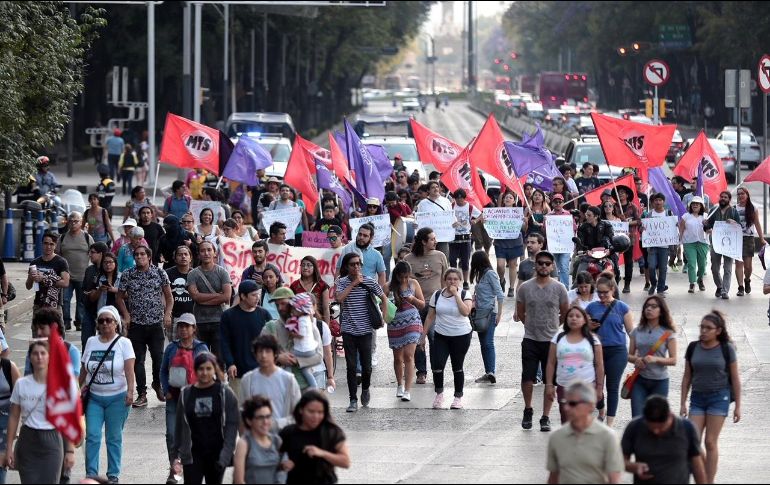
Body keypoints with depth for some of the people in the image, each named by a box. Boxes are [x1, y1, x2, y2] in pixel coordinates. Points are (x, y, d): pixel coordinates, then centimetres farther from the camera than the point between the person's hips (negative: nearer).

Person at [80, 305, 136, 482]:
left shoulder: (123, 343, -3)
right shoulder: (91, 342, 8)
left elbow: (129, 370, -12)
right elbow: (83, 370, 13)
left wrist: (130, 391, -24)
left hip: (117, 398, -3)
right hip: (94, 397, 3)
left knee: (114, 438, 4)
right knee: (92, 436, -6)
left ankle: (113, 475, 12)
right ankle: (91, 474, -2)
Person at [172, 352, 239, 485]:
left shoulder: (225, 393, -3)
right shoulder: (186, 394, 3)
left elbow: (232, 426, -6)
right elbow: (180, 426, 8)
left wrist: (225, 455, -15)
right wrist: (176, 454, 8)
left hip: (216, 454, 0)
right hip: (192, 455, 1)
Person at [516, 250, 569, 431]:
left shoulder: (559, 288, -1)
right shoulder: (525, 287, 1)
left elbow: (565, 314, 10)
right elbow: (520, 312, 13)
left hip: (551, 341, 0)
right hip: (530, 340, 0)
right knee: (527, 379, -4)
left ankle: (545, 418, 11)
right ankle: (528, 410, 20)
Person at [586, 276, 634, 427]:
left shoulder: (622, 307, -2)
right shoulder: (592, 307, 4)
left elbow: (631, 331, 0)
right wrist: (589, 327, -9)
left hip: (617, 351, -2)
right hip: (597, 350, 2)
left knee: (612, 387, 3)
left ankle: (610, 424, 10)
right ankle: (602, 411, 35)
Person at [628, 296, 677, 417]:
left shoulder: (668, 333, -2)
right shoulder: (637, 332, 6)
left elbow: (673, 360, -4)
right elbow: (629, 355, 10)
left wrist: (656, 359, -21)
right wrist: (636, 360, -13)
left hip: (660, 381, -2)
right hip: (640, 380, 2)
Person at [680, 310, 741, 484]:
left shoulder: (726, 349, -5)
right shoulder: (693, 348, 4)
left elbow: (735, 378, 0)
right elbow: (687, 377, 10)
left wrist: (737, 406, -1)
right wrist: (683, 403, 8)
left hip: (719, 398, -3)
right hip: (698, 397, 3)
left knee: (710, 442, -3)